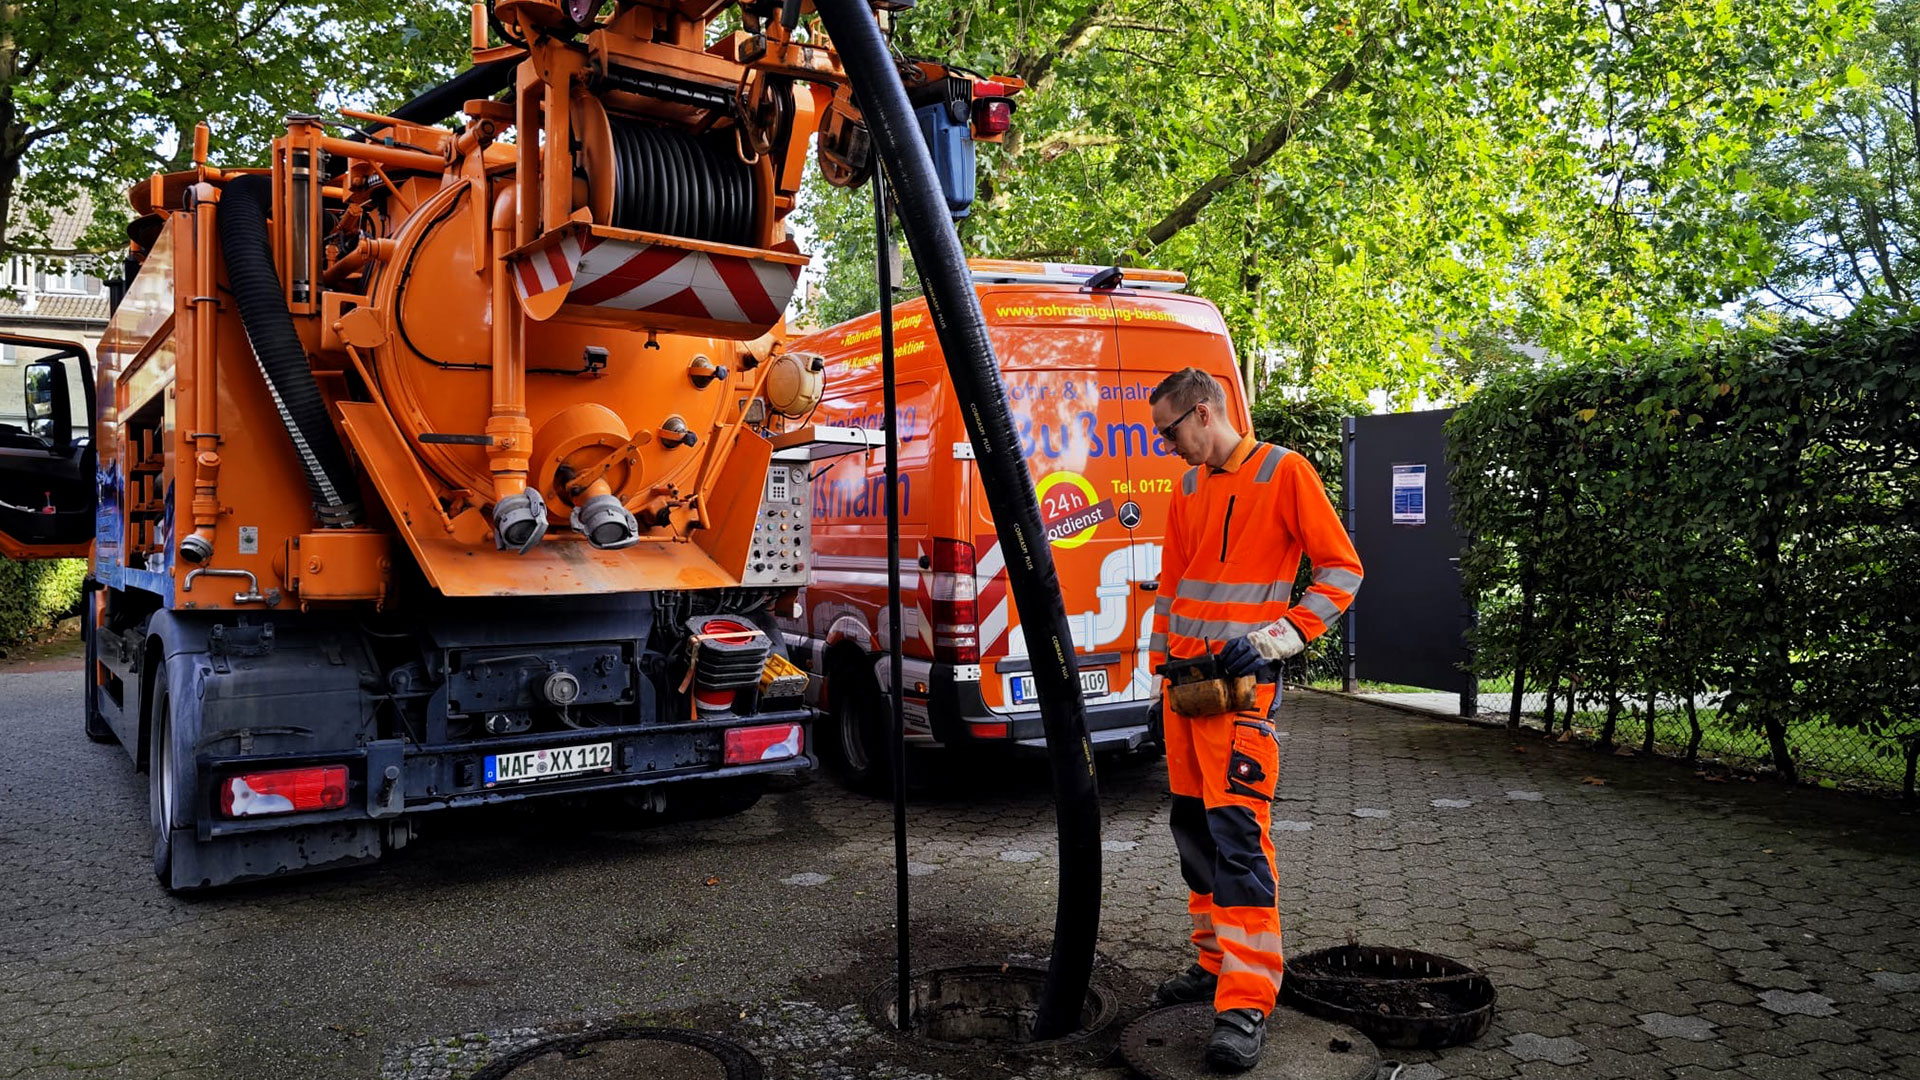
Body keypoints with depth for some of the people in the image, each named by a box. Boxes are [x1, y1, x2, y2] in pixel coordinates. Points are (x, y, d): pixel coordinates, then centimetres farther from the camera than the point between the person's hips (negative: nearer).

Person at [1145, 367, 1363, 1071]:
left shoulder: (1284, 471, -6)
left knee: (1237, 831, -12)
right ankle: (1216, 963, 24)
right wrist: (1163, 667, 19)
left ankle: (1246, 1006, -8)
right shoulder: (1188, 489, 15)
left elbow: (1342, 569, -7)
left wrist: (1273, 638, -16)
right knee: (1193, 825, 11)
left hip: (1241, 684, -7)